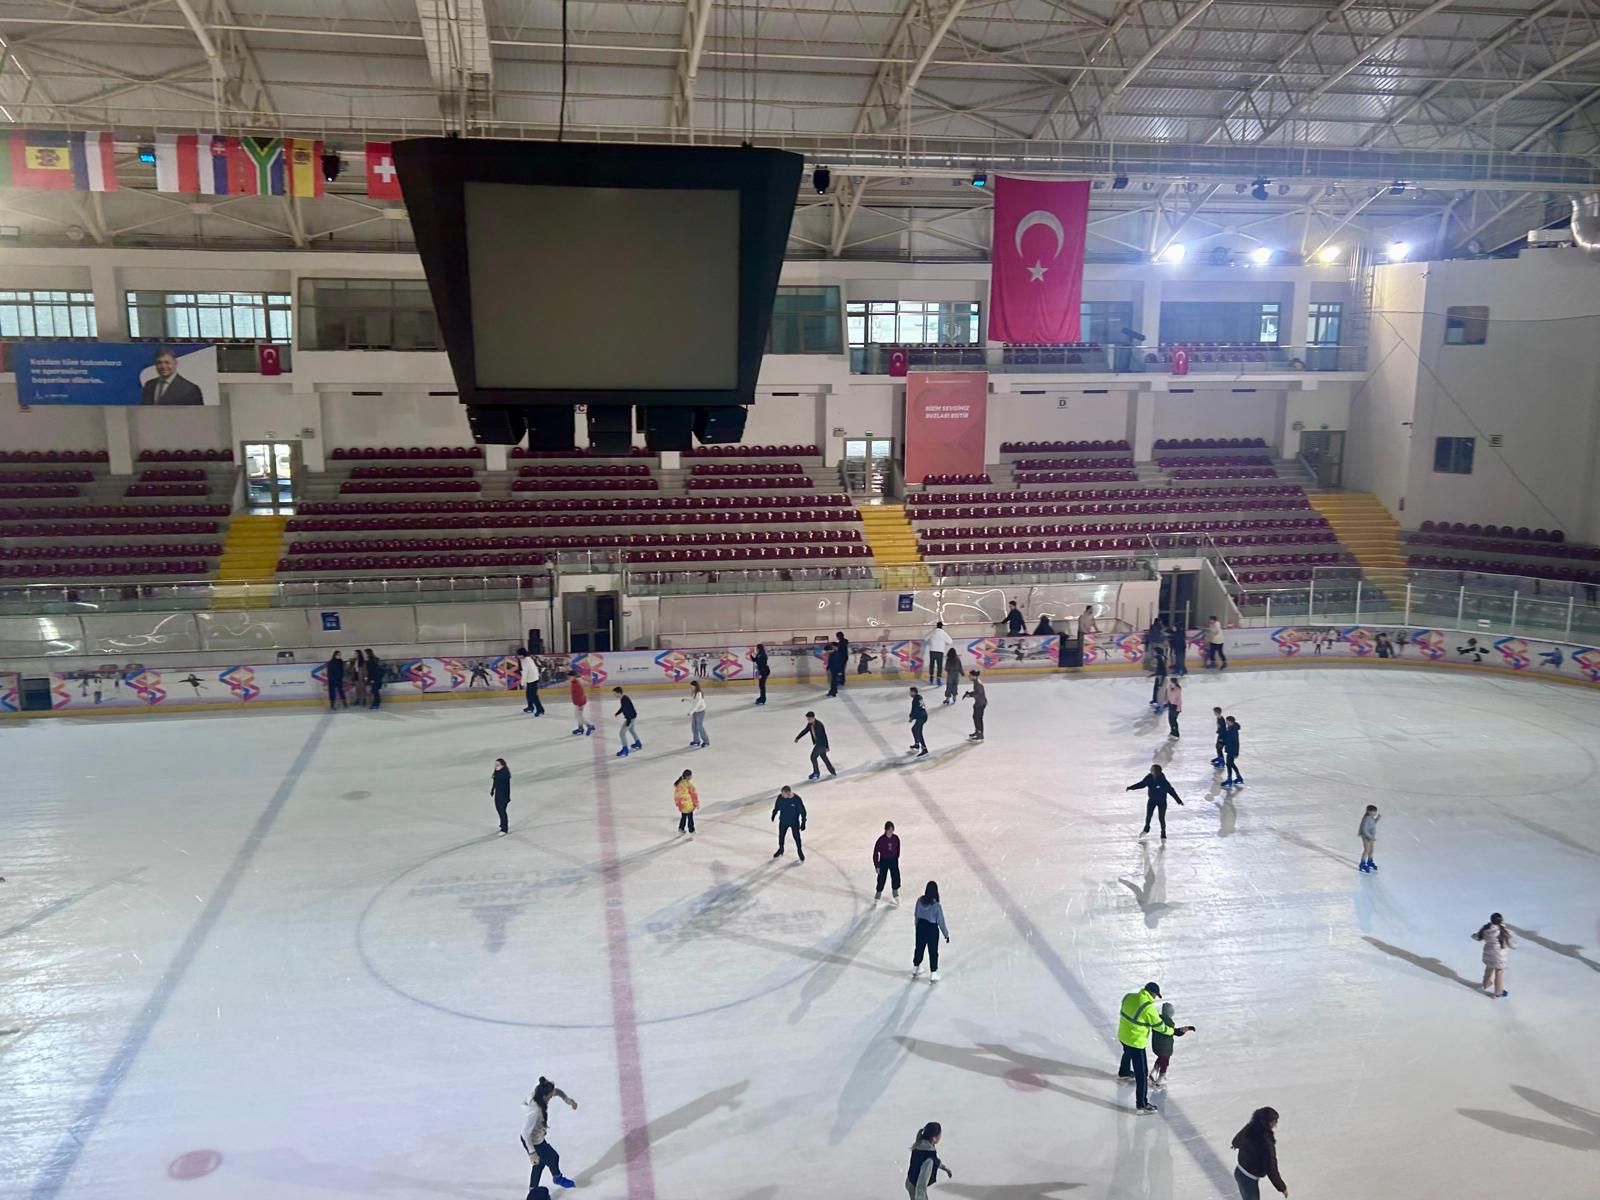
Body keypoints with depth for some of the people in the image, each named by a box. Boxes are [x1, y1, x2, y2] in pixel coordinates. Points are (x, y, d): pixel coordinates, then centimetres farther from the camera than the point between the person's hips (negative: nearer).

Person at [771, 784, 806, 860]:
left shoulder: (797, 799, -27)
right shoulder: (780, 797, -18)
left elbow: (802, 811, -17)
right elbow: (777, 806, 3)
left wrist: (803, 822, -13)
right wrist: (774, 814, 14)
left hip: (794, 822, -3)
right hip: (783, 821, 3)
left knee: (797, 838, 7)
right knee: (781, 836, 19)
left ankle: (800, 851, 33)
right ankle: (780, 850, 45)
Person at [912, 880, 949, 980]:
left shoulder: (920, 901, -12)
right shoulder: (937, 906, -25)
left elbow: (916, 915, 1)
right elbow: (941, 922, -16)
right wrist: (946, 934, -2)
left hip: (921, 927, 4)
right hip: (932, 929, -4)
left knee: (919, 948, 24)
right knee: (933, 952, 14)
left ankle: (915, 969, 43)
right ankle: (933, 974, 25)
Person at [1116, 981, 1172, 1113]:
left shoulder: (1128, 997, -8)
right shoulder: (1148, 1007, -28)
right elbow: (1158, 1025, -17)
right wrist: (1170, 1030, 3)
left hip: (1123, 1036, 8)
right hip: (1136, 1042, -8)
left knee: (1127, 1054, 39)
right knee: (1142, 1073, 3)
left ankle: (1124, 1072, 67)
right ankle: (1141, 1104, 9)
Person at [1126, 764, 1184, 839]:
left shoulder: (1163, 781, -27)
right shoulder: (1148, 778, -14)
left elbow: (1171, 790, -21)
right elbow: (1141, 784, 1)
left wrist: (1179, 801, -18)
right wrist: (1130, 787, 3)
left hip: (1162, 802, -4)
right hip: (1152, 800, 4)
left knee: (1161, 818, -2)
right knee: (1148, 816, 12)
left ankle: (1163, 834, 19)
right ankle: (1146, 829, 41)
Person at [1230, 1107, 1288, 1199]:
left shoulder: (1249, 1128, -12)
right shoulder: (1266, 1143, -34)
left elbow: (1237, 1140, 12)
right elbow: (1271, 1170, -26)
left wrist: (1235, 1144, 37)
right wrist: (1282, 1188, -10)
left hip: (1239, 1171, 7)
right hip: (1249, 1180, -7)